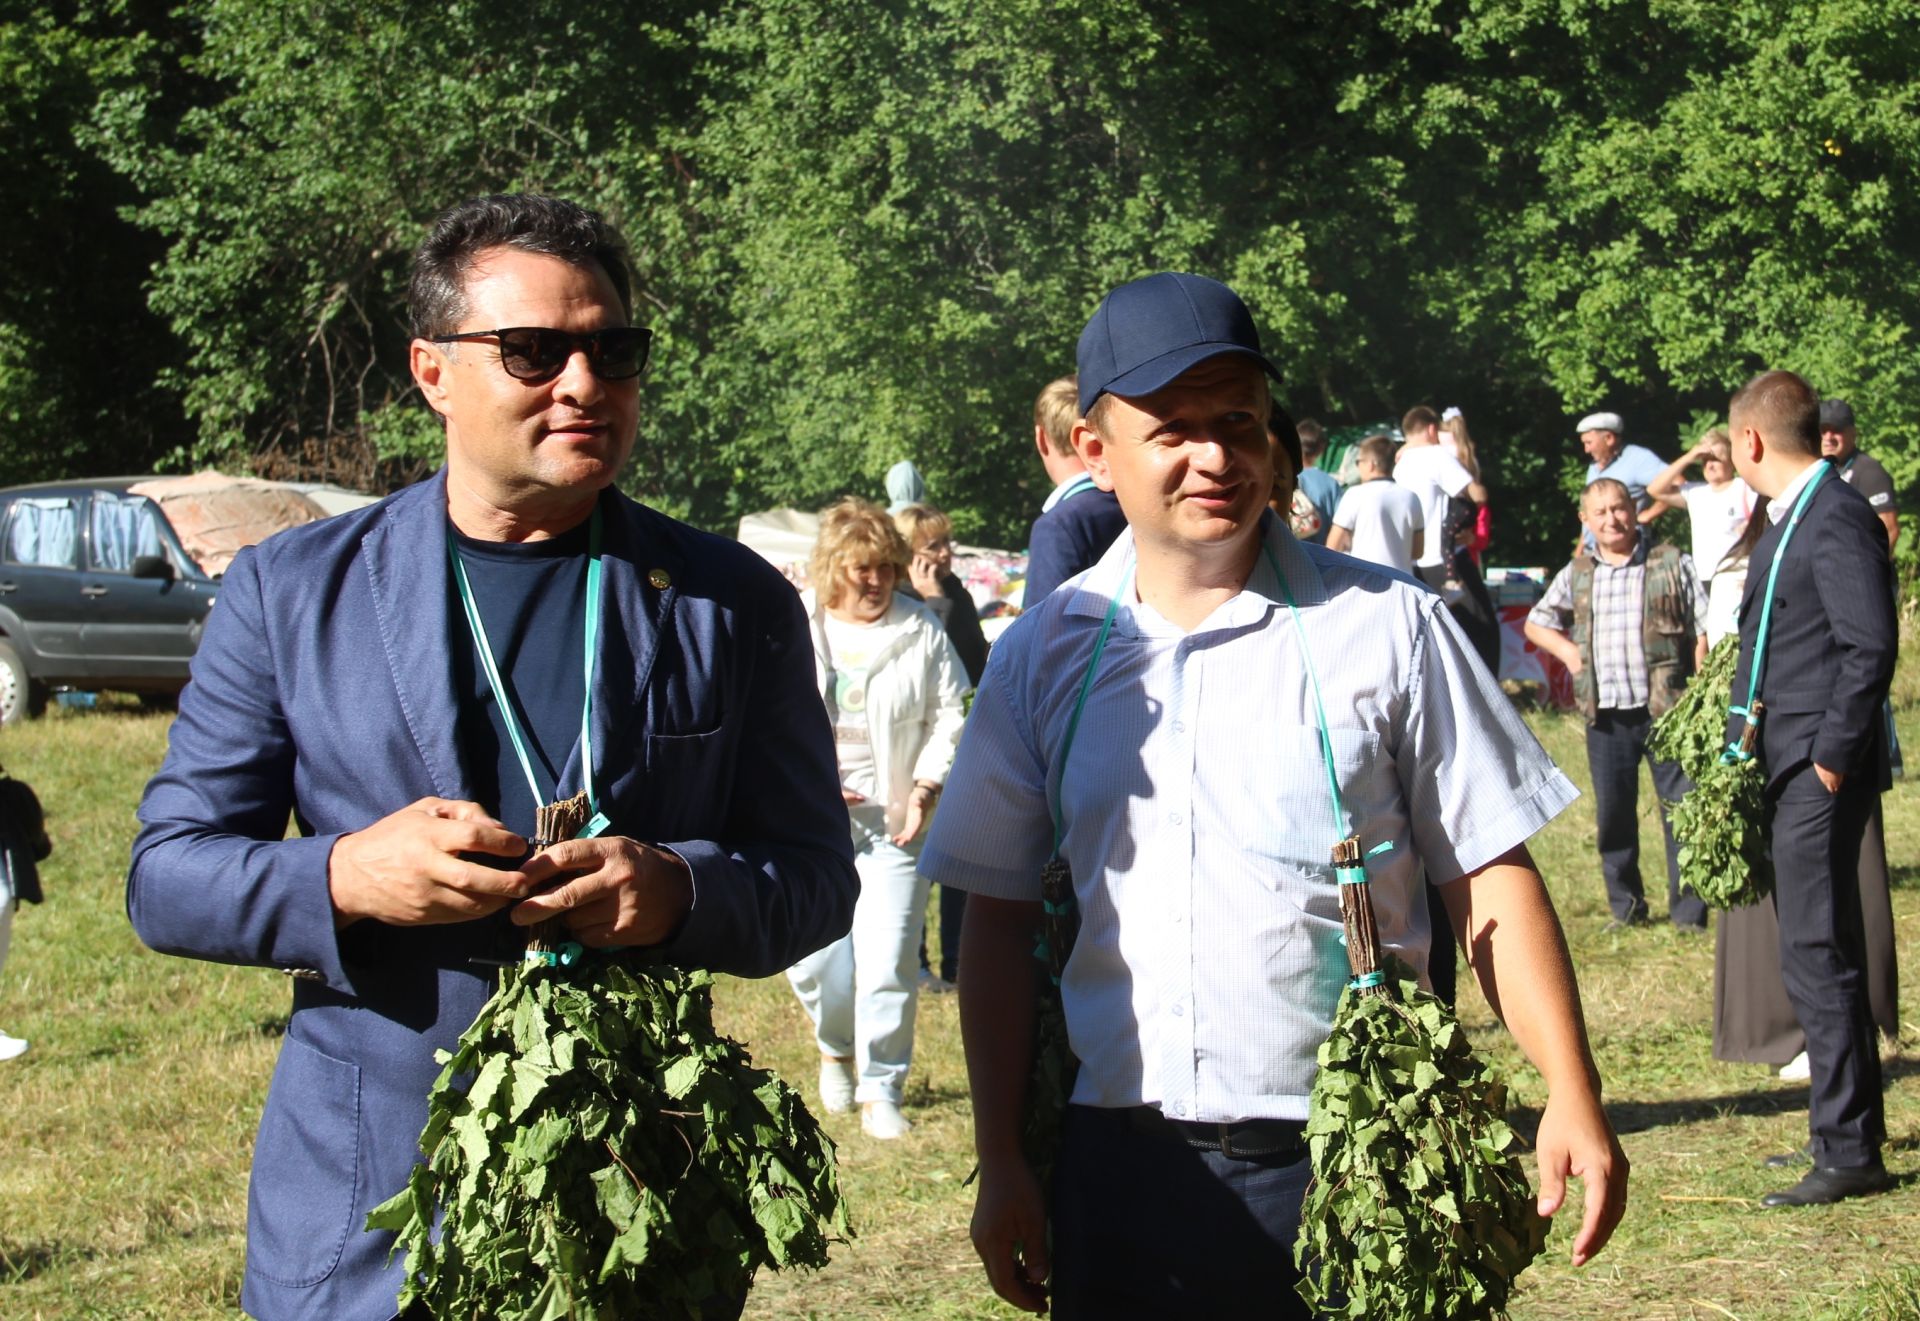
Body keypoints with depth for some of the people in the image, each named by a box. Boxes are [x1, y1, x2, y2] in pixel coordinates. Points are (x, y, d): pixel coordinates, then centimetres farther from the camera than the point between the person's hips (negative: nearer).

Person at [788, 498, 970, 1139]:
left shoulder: (920, 630, 1)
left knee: (887, 963, -8)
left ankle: (881, 1089, 6)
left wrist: (926, 787, -8)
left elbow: (952, 717, 5)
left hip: (892, 821, -1)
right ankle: (836, 1048, 34)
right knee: (814, 960, 1)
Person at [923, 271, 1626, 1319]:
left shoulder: (1386, 625, 0)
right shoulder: (1046, 653, 6)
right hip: (1122, 1175, 2)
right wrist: (1000, 1165, 5)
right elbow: (999, 919, 9)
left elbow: (1487, 876, 1)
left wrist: (1571, 1095, -9)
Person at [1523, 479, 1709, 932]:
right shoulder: (1576, 575, 11)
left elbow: (1702, 631, 0)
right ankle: (1625, 906, 21)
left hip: (1666, 708, -3)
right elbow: (1535, 623, 23)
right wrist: (1566, 650, 5)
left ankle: (1689, 909, 2)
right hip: (1605, 714, 4)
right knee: (1613, 813, 9)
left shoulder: (1672, 564, 2)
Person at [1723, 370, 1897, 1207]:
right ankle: (1845, 1128, 26)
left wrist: (1833, 755, -19)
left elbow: (1872, 645, -21)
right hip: (1788, 770, 10)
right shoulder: (1789, 518, 15)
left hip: (1820, 773, -10)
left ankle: (1850, 1153, -3)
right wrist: (1751, 746, 15)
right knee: (1816, 954, 16)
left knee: (1817, 956, -8)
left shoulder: (1836, 518, -15)